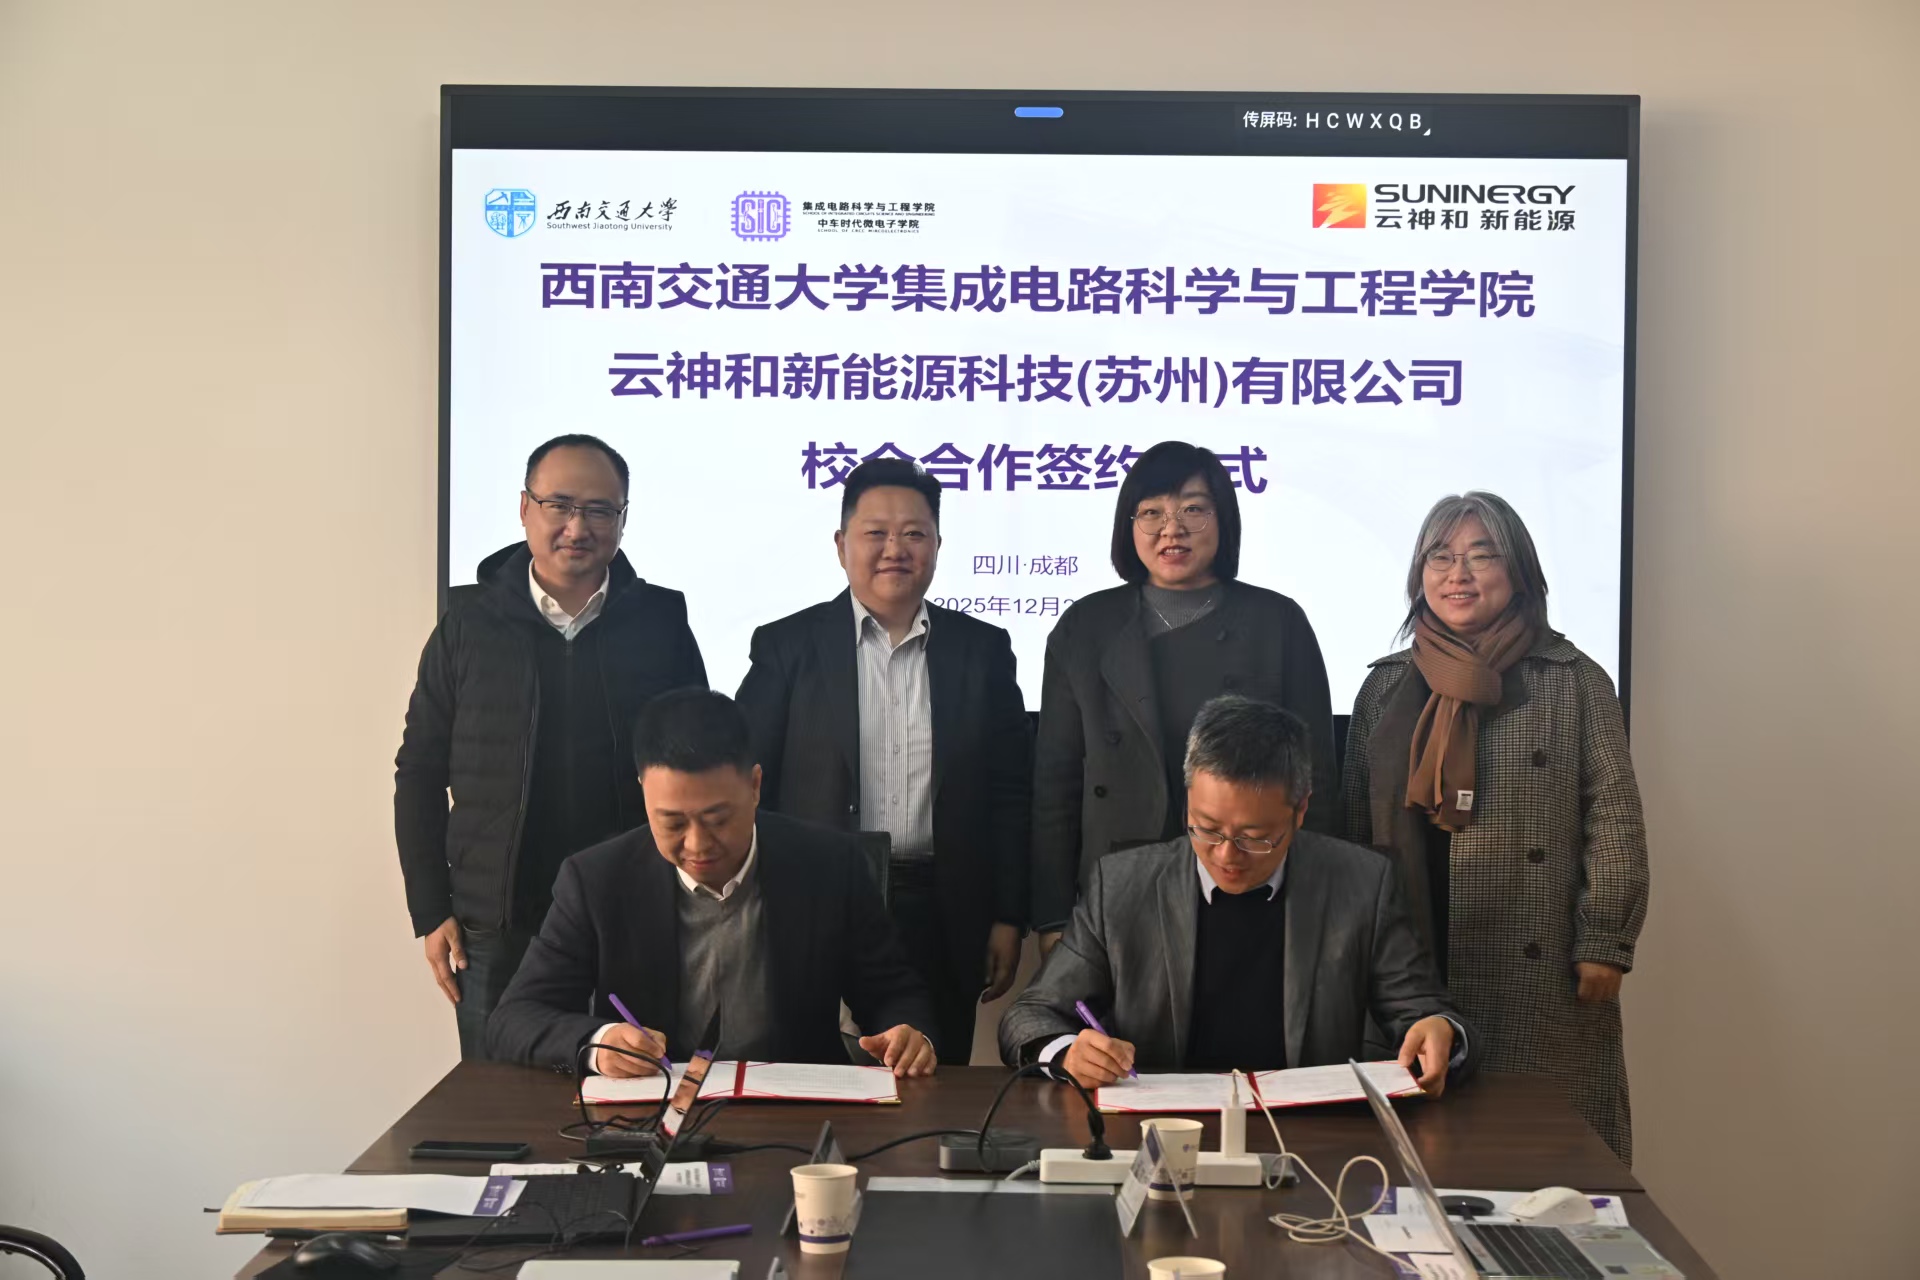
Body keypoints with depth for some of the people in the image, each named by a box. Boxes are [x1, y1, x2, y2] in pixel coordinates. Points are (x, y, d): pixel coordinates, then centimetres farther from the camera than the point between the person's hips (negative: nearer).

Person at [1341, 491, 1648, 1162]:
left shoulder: (1574, 682, 3)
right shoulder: (1385, 689, 13)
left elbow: (1613, 821, -1)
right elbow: (1354, 824, 15)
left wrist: (1603, 946, -8)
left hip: (1542, 977, -2)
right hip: (1410, 973, 3)